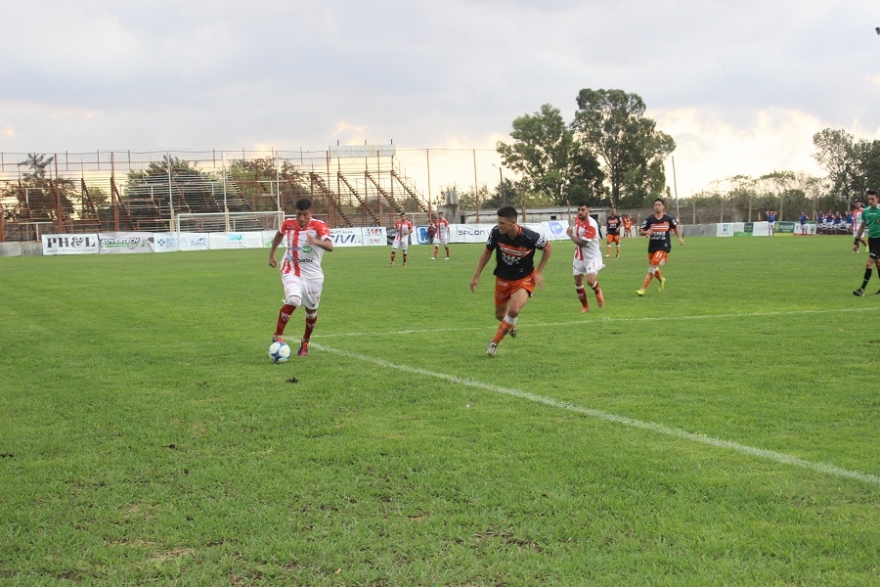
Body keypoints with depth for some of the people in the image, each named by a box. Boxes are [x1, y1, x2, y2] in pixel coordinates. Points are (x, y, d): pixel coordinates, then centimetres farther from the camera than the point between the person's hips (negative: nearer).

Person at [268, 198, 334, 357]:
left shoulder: (318, 226, -16)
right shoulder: (288, 224, -6)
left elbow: (330, 246, -34)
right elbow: (279, 234, 20)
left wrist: (316, 241, -53)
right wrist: (271, 255, 22)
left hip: (313, 275, 1)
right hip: (292, 272, 0)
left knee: (311, 311, 13)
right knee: (293, 300, -29)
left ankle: (305, 342, 39)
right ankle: (278, 336, -16)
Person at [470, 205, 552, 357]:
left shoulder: (529, 236, -30)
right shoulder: (496, 232, -22)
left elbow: (548, 247, -9)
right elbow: (487, 252, -3)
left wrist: (539, 272, -9)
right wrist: (476, 276, 0)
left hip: (524, 279, -3)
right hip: (503, 279, 3)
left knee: (514, 310, -25)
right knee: (500, 315, 14)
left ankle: (495, 343, -4)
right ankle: (511, 325, 53)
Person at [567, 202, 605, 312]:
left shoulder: (591, 225, -25)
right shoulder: (577, 219, 0)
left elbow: (582, 242, -26)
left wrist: (570, 234, -15)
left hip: (592, 257, -7)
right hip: (579, 257, 7)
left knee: (590, 281, -21)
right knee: (578, 283, 7)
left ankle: (598, 291, 15)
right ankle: (585, 306, 23)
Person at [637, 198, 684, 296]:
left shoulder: (668, 218, -3)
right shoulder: (649, 219, -3)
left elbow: (676, 227, 17)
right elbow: (640, 232, -5)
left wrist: (679, 238, 9)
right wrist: (646, 232, -26)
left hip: (663, 247, -3)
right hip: (652, 247, 3)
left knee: (653, 265, -17)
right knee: (654, 269, 15)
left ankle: (643, 289, -15)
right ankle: (661, 280, 49)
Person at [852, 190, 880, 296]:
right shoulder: (865, 211, 4)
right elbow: (862, 226, 15)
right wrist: (856, 241, 13)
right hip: (871, 239, 6)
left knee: (869, 263, -12)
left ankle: (862, 289, -10)